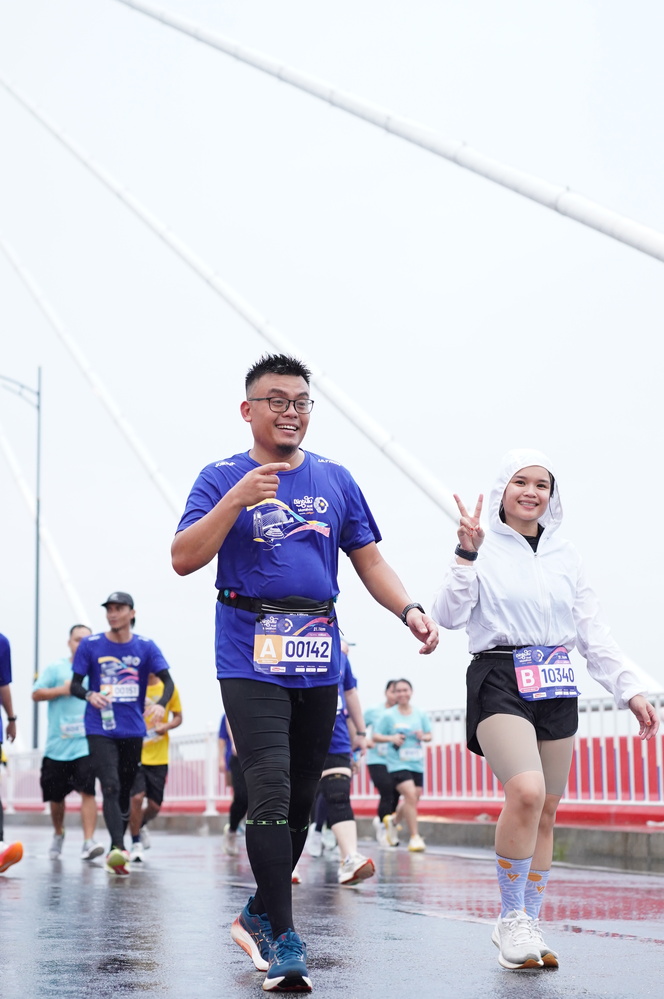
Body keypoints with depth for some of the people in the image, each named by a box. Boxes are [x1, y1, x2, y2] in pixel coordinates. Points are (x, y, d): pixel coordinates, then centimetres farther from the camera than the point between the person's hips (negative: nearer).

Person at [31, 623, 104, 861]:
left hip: (86, 743, 0)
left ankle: (88, 842, -18)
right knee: (56, 795, 12)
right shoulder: (56, 668, 4)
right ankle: (58, 835, 36)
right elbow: (36, 694, 1)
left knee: (87, 791, -15)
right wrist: (62, 690, -10)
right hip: (57, 744, 1)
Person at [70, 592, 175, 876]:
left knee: (126, 791, 10)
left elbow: (168, 681, -1)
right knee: (111, 787, -19)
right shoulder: (90, 645, 0)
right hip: (100, 730, -3)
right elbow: (75, 684, 3)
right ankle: (118, 849, -29)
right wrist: (89, 695, -20)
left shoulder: (145, 646, 3)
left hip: (133, 731, 3)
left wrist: (161, 703, -21)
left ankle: (114, 853, 23)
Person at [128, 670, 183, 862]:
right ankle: (136, 844, 5)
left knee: (155, 805, 5)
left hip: (158, 757, 2)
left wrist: (167, 726, -11)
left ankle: (142, 825, 40)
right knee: (136, 797, -14)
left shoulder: (169, 688, 0)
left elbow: (178, 716, 10)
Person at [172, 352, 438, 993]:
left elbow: (368, 560, 14)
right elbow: (183, 560, -8)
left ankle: (258, 916, 28)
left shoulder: (335, 480, 12)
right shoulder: (223, 478, 2)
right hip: (251, 658, -4)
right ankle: (282, 940, -7)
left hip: (319, 658, 5)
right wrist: (237, 500, -19)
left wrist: (409, 611, -4)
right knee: (271, 795, -14)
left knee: (301, 801, 10)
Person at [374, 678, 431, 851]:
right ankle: (414, 837, -10)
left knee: (414, 799, 8)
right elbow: (376, 736, 1)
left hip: (416, 763, 4)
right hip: (398, 763, -4)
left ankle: (392, 821, 38)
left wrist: (423, 737, -9)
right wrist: (391, 738, -16)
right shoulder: (389, 715, -2)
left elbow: (429, 735, 14)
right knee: (410, 795, -20)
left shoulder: (421, 714, 7)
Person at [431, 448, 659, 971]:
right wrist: (467, 555, -18)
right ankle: (511, 917, -8)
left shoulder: (565, 555, 13)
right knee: (526, 792, -24)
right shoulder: (483, 547, 1)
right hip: (499, 678, -5)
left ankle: (530, 925, 16)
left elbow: (594, 632, 13)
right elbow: (449, 615, -8)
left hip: (556, 685, 5)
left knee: (547, 812, 5)